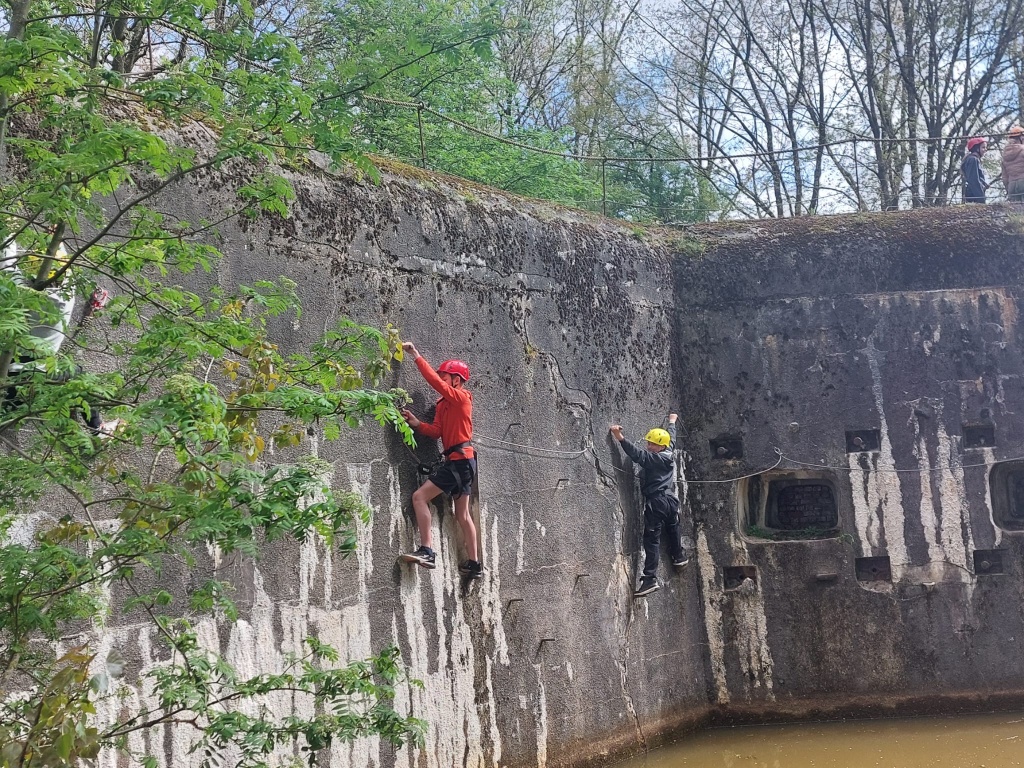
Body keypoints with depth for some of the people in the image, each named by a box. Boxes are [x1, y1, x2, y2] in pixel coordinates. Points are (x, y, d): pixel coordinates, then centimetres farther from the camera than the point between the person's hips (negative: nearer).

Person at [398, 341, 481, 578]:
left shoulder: (461, 397, -8)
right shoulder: (444, 404, 17)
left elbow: (435, 381, -21)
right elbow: (437, 431, 8)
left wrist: (416, 355, -19)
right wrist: (416, 423, -9)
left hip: (459, 459, -10)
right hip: (461, 461, 10)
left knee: (420, 496, -16)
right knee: (462, 514, 13)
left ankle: (426, 551, -21)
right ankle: (474, 565, 18)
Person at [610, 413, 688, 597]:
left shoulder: (654, 458, -17)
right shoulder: (670, 453, 6)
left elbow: (637, 454, -33)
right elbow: (671, 437, 25)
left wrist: (621, 439, -45)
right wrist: (672, 422, 45)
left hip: (656, 501, -9)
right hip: (670, 499, 9)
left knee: (652, 539, -11)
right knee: (672, 529, 32)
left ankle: (650, 579, -19)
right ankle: (679, 557, 53)